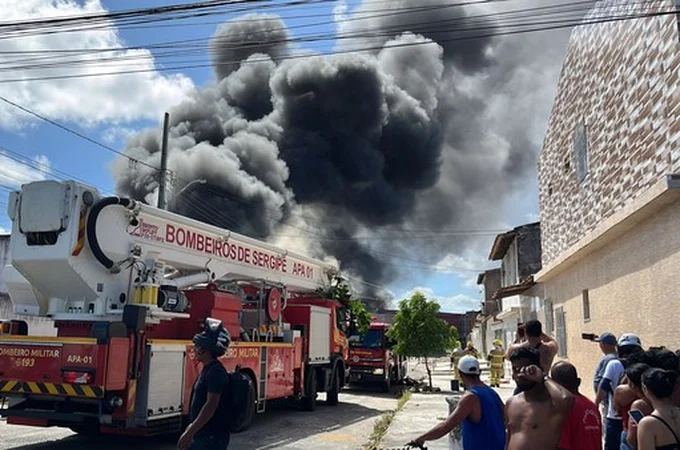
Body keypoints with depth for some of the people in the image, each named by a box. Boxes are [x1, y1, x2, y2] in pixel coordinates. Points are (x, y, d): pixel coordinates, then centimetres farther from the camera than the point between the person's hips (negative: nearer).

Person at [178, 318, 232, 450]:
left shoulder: (216, 371, -18)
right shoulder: (207, 369, 12)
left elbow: (211, 405, -25)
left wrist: (190, 432, -25)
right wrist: (191, 428, 22)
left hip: (212, 437, -10)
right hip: (201, 434, 10)